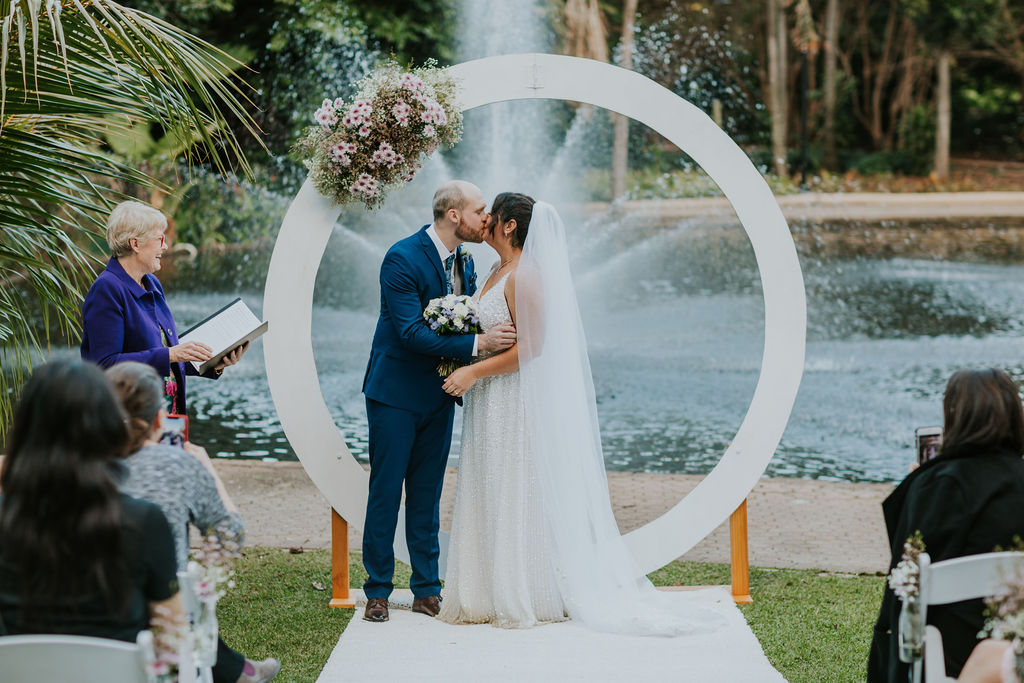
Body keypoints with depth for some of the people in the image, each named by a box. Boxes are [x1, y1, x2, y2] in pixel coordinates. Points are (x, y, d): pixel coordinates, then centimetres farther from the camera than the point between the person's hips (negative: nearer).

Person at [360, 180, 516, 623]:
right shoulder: (403, 259, -19)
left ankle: (426, 590, 16)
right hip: (396, 393, -6)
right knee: (386, 490, 1)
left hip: (438, 393, 7)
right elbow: (411, 332, -25)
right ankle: (378, 591, 9)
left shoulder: (463, 260, 5)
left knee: (427, 493, 11)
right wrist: (477, 343, -29)